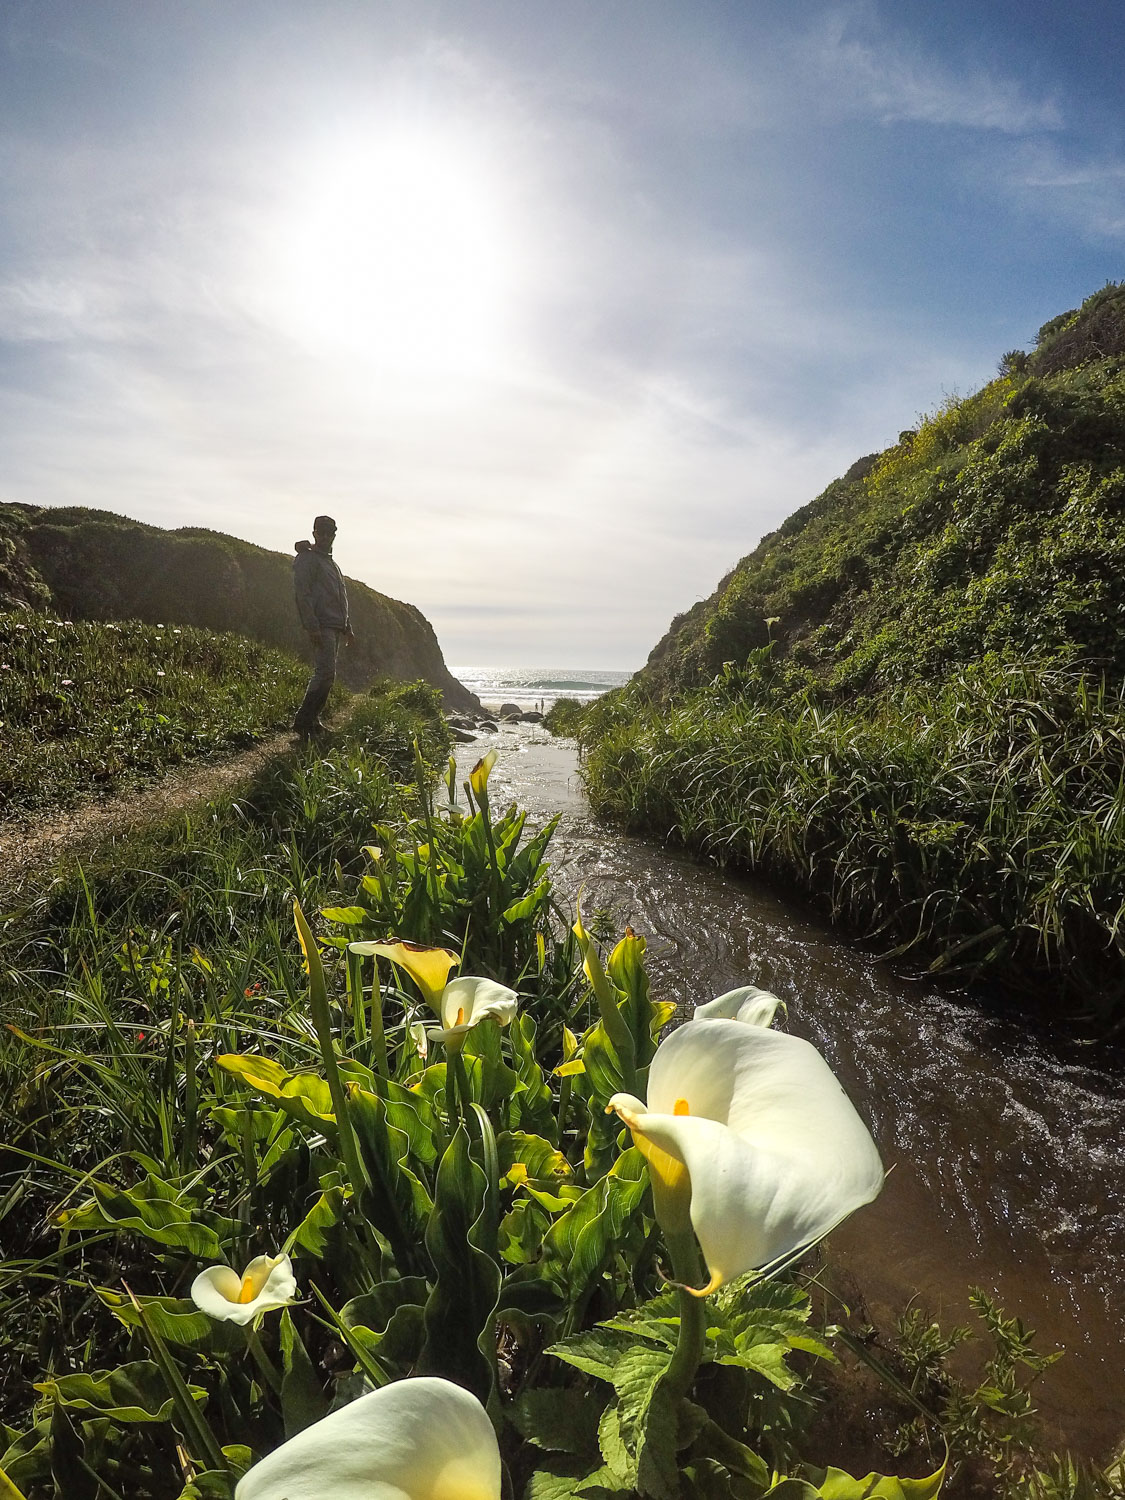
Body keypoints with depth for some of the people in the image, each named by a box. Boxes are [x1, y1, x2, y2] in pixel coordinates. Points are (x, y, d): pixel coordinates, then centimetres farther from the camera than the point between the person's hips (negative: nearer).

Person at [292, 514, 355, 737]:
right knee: (325, 673, -17)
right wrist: (312, 627, -22)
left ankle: (312, 719, 11)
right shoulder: (307, 559, -4)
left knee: (326, 674, 7)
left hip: (335, 627, 9)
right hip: (322, 626, -9)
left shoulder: (330, 561, 25)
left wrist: (347, 627, 23)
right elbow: (303, 595, -14)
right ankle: (303, 720, -13)